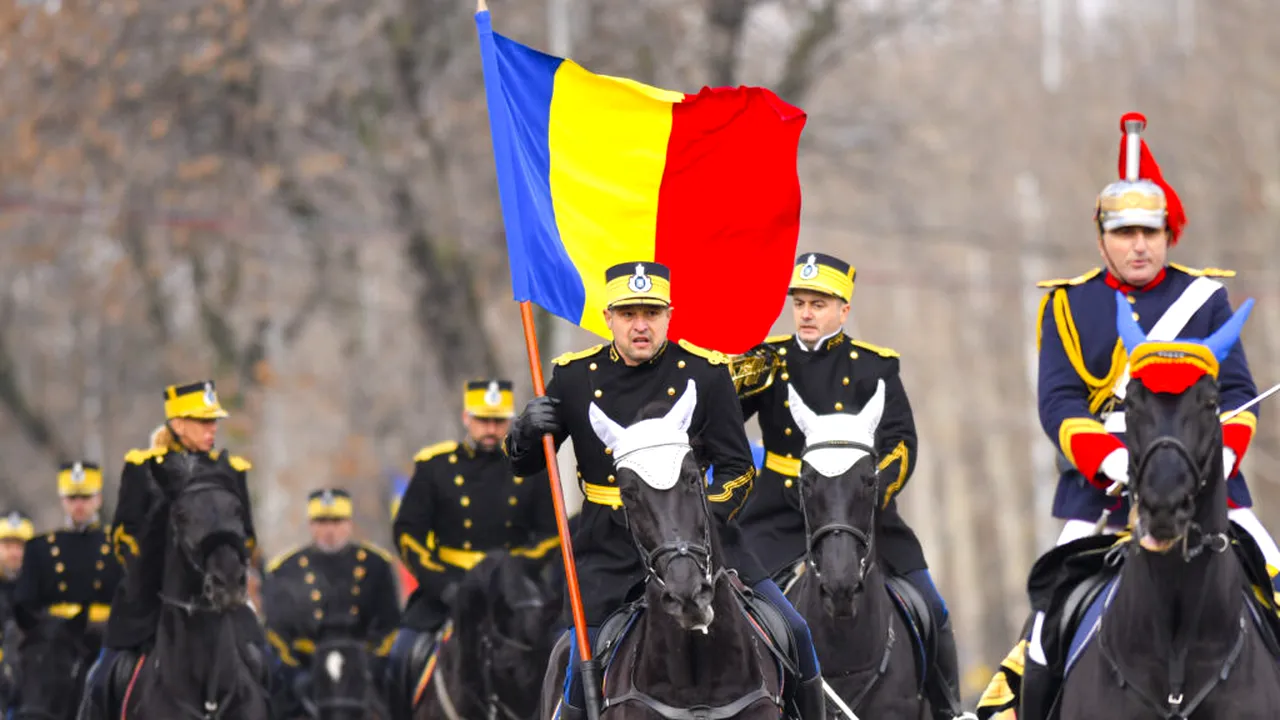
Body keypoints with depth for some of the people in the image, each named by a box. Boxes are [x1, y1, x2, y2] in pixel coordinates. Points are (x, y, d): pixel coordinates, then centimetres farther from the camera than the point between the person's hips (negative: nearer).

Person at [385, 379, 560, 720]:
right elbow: (407, 532, 2)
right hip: (448, 581, 0)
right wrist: (442, 584, -11)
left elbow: (552, 533, 8)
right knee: (402, 657, -17)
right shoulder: (434, 466, 4)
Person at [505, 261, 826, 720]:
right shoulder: (574, 377, 0)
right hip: (610, 548, 0)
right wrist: (528, 430, -16)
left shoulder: (706, 372, -4)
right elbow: (525, 464, 7)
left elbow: (737, 468, -3)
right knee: (584, 668, -7)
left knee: (789, 630, -6)